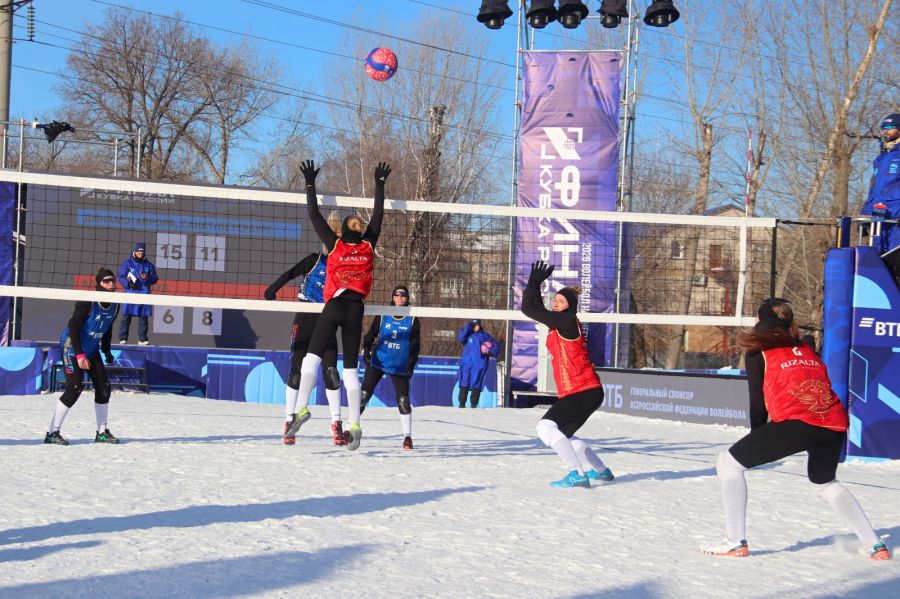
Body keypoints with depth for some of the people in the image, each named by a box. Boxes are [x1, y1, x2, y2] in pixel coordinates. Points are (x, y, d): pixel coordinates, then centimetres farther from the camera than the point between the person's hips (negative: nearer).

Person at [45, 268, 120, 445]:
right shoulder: (88, 302, -22)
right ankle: (52, 433, -9)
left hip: (92, 350, 7)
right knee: (74, 389, -16)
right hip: (73, 347, -7)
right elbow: (73, 327, -22)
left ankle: (102, 432, 17)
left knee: (103, 387, 3)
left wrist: (107, 351, 9)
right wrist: (80, 355, -24)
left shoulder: (114, 305, -1)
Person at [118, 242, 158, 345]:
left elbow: (154, 279, 9)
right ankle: (123, 338, 0)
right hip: (130, 293, -2)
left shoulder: (149, 265, 10)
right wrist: (128, 283, -15)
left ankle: (142, 338, 8)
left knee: (144, 317, 2)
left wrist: (147, 278, -12)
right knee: (126, 316, -4)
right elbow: (121, 276, 2)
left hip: (144, 294, 2)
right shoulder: (128, 263, 4)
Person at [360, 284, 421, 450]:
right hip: (378, 361, 0)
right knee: (363, 395, -6)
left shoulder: (412, 320, 1)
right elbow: (370, 335, 8)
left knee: (403, 401, -7)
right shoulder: (382, 316, 2)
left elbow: (415, 345, 3)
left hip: (400, 366, 0)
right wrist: (366, 351, -5)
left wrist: (411, 364, -6)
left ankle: (408, 437, 3)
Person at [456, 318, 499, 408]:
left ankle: (474, 405, 6)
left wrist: (491, 352, -9)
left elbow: (496, 345, 10)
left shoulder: (484, 335, 7)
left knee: (476, 386, -1)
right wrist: (468, 327, -15)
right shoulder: (467, 334, 8)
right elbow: (460, 338, -13)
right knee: (464, 385, -4)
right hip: (466, 363, 0)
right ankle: (462, 404, 1)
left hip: (479, 364, 0)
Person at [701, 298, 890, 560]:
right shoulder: (807, 351, 27)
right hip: (835, 426, 6)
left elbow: (758, 404, 11)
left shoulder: (759, 354, 12)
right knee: (824, 482, 32)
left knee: (728, 463, 7)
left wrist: (757, 442, 27)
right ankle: (875, 545, 25)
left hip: (797, 422, -6)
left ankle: (735, 542, 0)